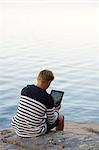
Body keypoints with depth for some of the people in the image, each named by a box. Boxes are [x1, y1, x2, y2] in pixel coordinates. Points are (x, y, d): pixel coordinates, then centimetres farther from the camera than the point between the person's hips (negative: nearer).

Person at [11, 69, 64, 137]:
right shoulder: (48, 98, -16)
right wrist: (56, 110, 17)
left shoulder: (25, 89, -4)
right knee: (60, 117, 17)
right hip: (34, 132, -5)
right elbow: (51, 121, -5)